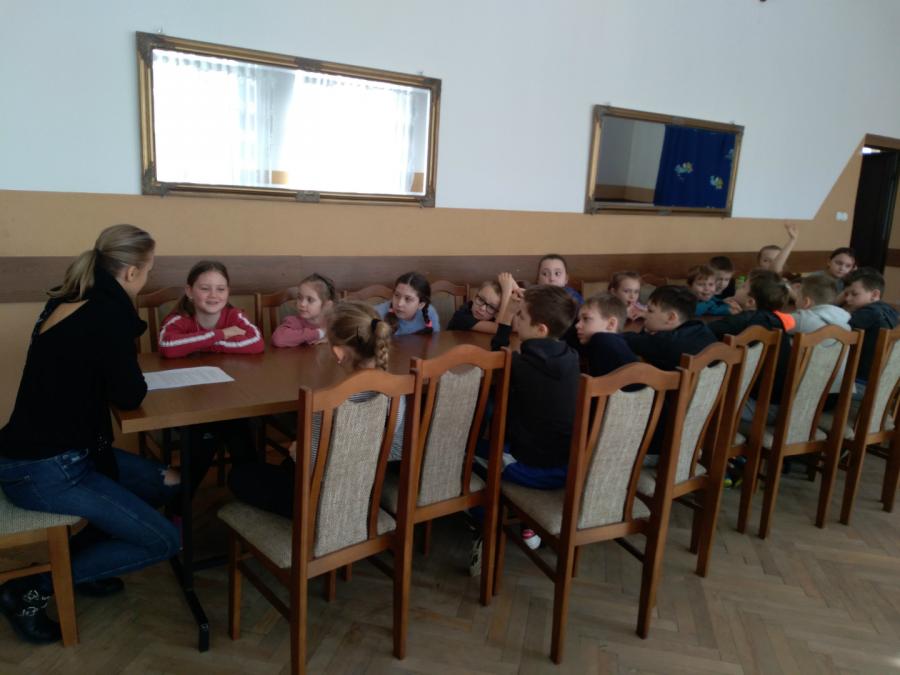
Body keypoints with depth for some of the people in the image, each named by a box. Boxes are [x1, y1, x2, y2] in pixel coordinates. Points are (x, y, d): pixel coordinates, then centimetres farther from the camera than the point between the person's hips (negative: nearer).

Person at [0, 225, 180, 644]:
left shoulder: (69, 301, 6)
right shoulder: (108, 312, -21)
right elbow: (129, 395, -15)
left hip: (53, 453, 9)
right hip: (44, 471, -9)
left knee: (165, 484, 17)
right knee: (164, 541, -3)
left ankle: (74, 560, 21)